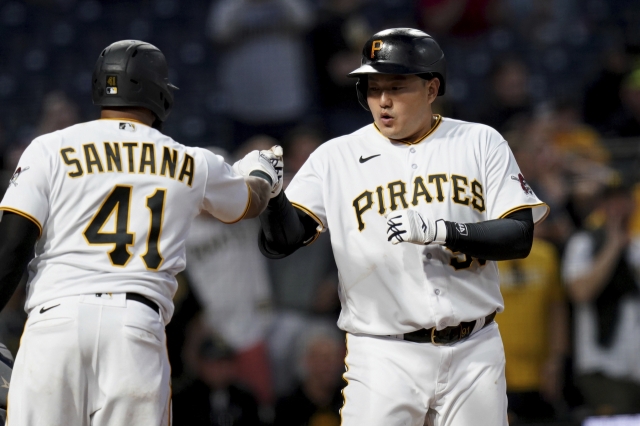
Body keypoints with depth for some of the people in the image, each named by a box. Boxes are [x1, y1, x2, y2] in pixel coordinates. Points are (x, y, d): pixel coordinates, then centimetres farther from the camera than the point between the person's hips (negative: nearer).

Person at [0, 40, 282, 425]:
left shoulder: (50, 151, 9)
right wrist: (261, 173, 60)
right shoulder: (193, 166, 15)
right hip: (138, 322, 1)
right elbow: (251, 201, 37)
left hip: (54, 321, -1)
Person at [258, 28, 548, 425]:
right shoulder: (337, 157, 2)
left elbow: (520, 237, -4)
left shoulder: (480, 143, 4)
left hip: (475, 351, 1)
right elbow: (281, 241, -5)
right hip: (384, 358, -1)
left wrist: (440, 230, -18)